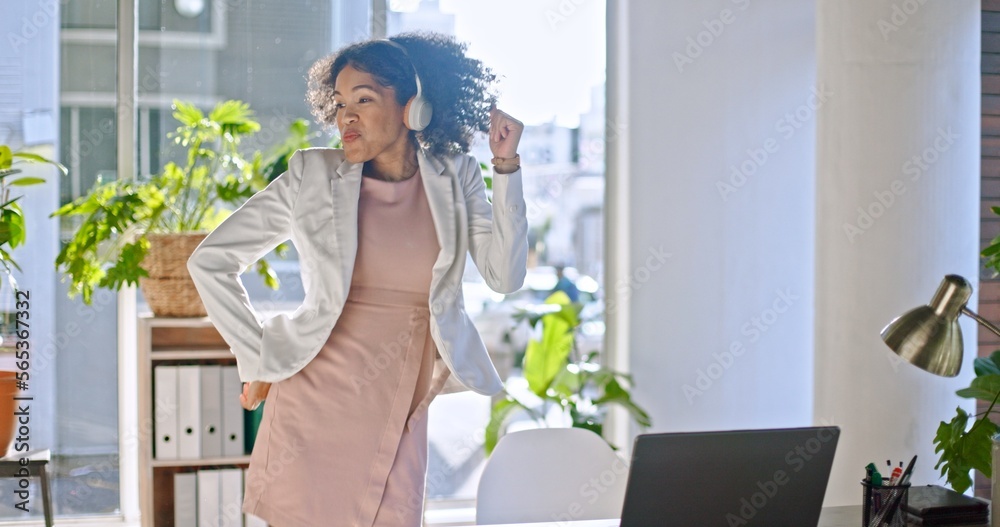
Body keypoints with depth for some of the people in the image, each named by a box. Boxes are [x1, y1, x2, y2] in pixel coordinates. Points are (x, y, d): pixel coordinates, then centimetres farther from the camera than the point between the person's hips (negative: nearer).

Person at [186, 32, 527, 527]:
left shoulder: (453, 178, 5)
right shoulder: (313, 177, -2)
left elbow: (505, 276, -5)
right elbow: (209, 262, 1)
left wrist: (506, 165, -7)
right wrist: (257, 360, -2)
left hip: (400, 418, 2)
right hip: (313, 406, -2)